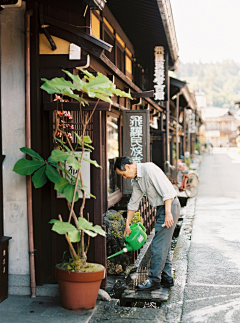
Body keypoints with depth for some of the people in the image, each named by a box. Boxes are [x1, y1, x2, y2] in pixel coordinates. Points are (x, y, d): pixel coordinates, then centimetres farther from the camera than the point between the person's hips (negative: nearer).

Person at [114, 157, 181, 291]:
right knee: (164, 245, 13)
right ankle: (167, 279, 22)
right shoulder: (136, 179, 12)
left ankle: (154, 280, -1)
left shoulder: (149, 169, -18)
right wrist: (127, 225, 23)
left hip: (170, 206, -10)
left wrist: (168, 213, -27)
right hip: (161, 208, 10)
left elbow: (166, 190, -24)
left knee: (159, 245, -7)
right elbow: (133, 203, 20)